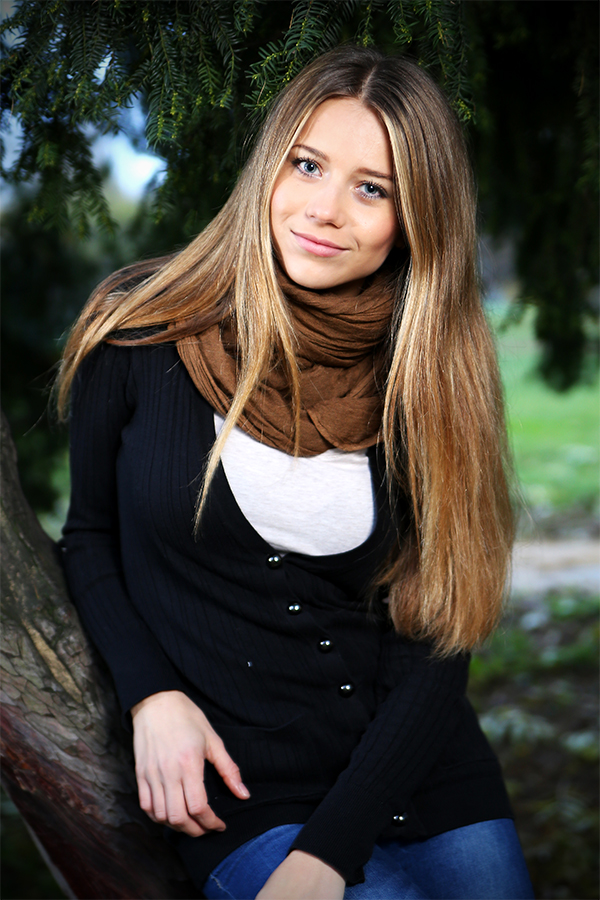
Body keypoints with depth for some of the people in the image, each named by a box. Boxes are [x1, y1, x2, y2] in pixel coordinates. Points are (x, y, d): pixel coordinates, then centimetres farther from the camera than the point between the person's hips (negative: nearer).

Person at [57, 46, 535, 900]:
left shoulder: (432, 380, -5)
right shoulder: (140, 332, -7)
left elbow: (437, 637, -7)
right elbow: (89, 533, 6)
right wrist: (153, 695, -10)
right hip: (242, 791, -2)